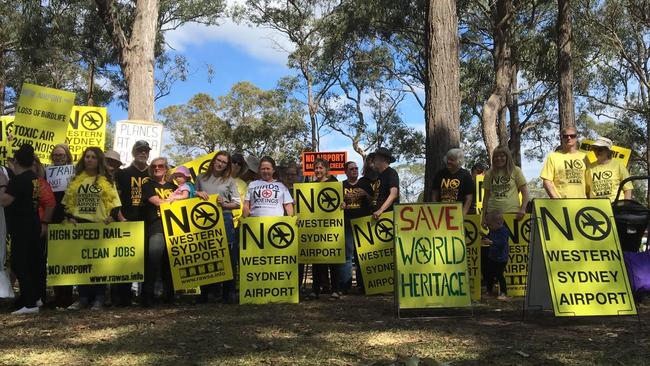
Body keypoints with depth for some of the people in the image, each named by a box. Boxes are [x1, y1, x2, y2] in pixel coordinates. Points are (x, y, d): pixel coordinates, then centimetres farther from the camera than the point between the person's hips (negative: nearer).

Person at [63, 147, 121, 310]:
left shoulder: (107, 180, 5)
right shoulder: (76, 179, 12)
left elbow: (113, 201, 1)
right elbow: (68, 201, 12)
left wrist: (111, 216, -14)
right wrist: (70, 217, -1)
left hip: (100, 224, -3)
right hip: (79, 224, 3)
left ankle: (99, 297, 6)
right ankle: (83, 297, 9)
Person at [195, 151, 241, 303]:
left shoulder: (230, 181, 11)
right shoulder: (201, 178, 15)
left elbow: (238, 203, 6)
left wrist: (224, 204, -10)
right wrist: (198, 194, -3)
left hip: (225, 219, -1)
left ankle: (229, 293, 3)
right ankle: (205, 293, 12)